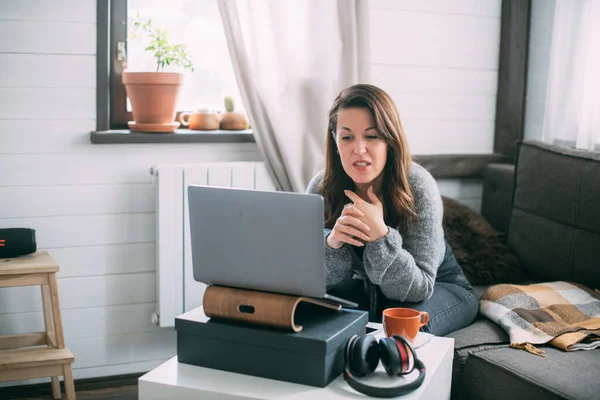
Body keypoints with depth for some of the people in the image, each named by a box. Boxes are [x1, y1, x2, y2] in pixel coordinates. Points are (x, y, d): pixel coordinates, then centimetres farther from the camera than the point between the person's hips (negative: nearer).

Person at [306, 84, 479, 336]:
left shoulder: (418, 186, -28)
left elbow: (417, 289, -28)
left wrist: (380, 233, -43)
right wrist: (332, 241, -37)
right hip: (367, 287, 3)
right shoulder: (321, 188, -19)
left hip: (438, 287, -2)